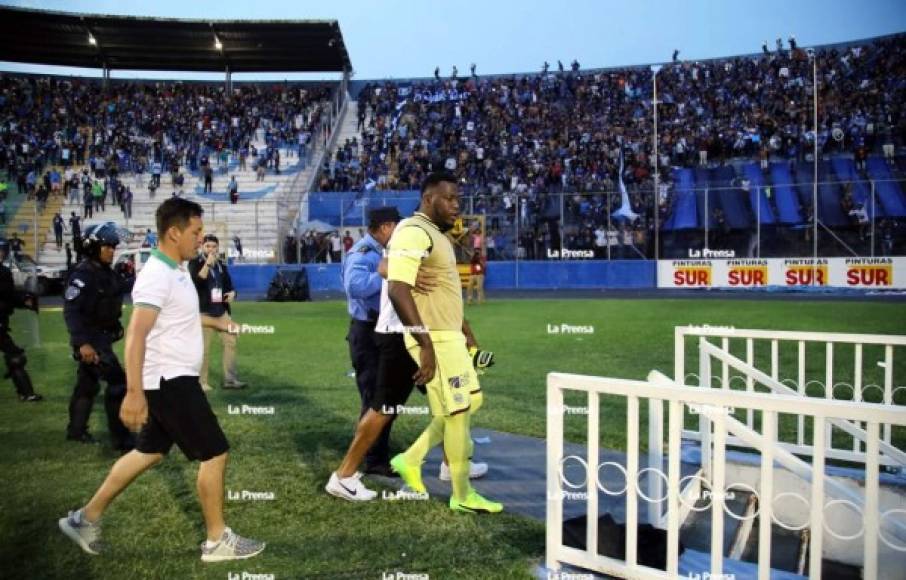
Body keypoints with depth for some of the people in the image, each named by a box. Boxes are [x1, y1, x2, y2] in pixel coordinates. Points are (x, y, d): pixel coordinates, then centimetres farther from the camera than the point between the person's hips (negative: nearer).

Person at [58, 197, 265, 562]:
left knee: (149, 452, 19)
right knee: (215, 453, -3)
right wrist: (134, 393, -33)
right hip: (169, 380, -10)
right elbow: (136, 336, -27)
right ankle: (217, 540, 10)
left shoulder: (176, 271, 10)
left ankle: (86, 518, 29)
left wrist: (214, 321, 41)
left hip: (172, 379, 10)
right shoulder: (157, 275, -20)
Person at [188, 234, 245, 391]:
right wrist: (207, 263, -24)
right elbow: (197, 281, -21)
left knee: (230, 341, 4)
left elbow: (228, 284, 21)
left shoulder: (221, 265, 13)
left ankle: (230, 379, 11)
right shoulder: (195, 263, -4)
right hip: (204, 312, -6)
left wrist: (232, 293, -1)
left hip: (222, 311, 6)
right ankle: (201, 382, 6)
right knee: (203, 348, -4)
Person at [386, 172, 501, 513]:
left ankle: (411, 460, 26)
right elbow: (397, 291, -28)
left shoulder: (438, 235, 16)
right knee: (458, 412, -1)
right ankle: (463, 496, 16)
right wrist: (426, 344, -31)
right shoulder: (413, 233, -17)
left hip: (451, 335, 10)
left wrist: (469, 338, 22)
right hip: (434, 339, -10)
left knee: (470, 401, 18)